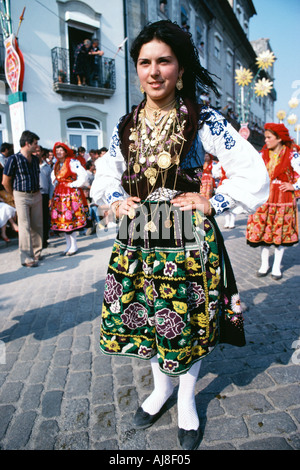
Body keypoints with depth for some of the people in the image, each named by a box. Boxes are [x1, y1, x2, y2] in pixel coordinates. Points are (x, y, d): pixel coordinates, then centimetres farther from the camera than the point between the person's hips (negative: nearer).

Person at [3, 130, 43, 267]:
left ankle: (36, 253, 23)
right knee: (25, 227, -5)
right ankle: (26, 258, 0)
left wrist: (37, 192, 14)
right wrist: (15, 196, 7)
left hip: (36, 196, 6)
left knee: (37, 226, 8)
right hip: (22, 197, -5)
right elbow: (6, 182, -3)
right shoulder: (14, 159, -9)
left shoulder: (35, 159, 10)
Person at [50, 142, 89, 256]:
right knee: (61, 220, 6)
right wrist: (55, 184, 18)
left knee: (69, 218, -8)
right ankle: (69, 245, 14)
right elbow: (53, 176, 35)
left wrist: (73, 185, -11)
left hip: (71, 193, -7)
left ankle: (74, 246, 1)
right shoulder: (56, 165, 15)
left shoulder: (72, 162, -9)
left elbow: (83, 175, -16)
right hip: (59, 193, 8)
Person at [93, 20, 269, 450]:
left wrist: (212, 203, -12)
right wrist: (118, 200, 1)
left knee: (187, 324, 10)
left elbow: (253, 174, -4)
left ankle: (186, 400, 41)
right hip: (137, 241, 4)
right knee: (144, 318, 16)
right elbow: (105, 177, 20)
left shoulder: (203, 121, -5)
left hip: (187, 241, -3)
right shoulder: (125, 127, 7)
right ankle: (162, 386, 46)